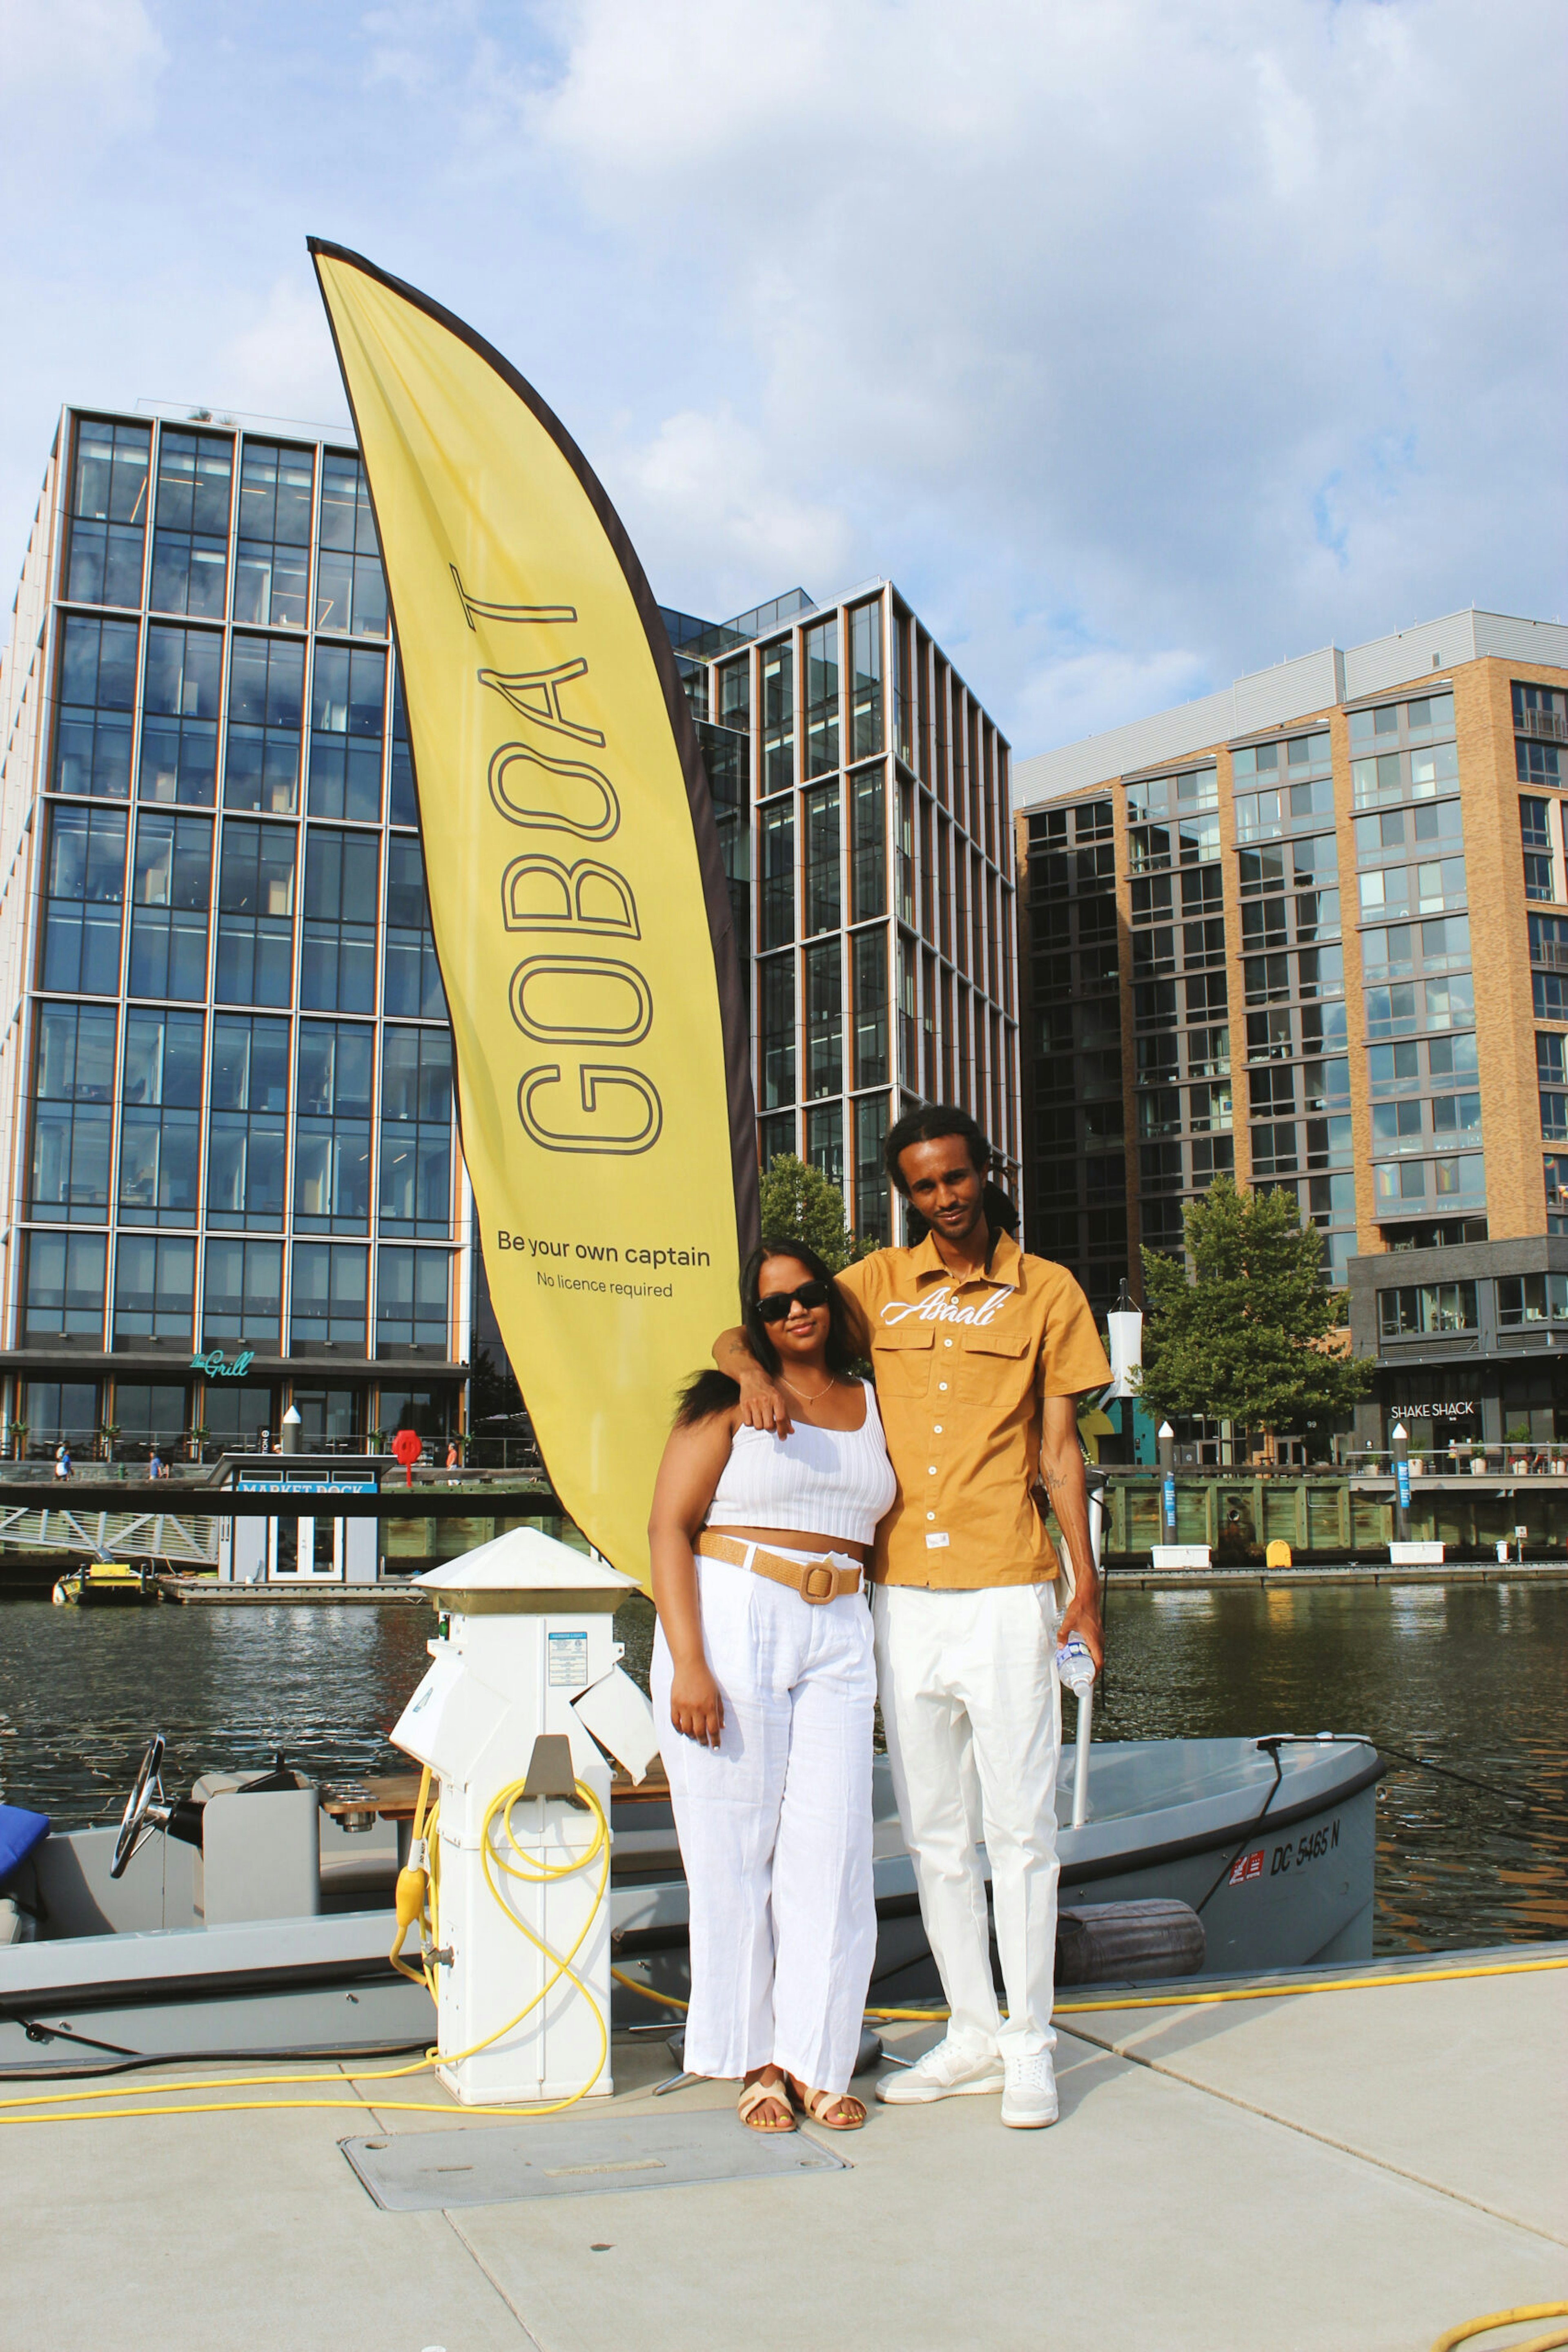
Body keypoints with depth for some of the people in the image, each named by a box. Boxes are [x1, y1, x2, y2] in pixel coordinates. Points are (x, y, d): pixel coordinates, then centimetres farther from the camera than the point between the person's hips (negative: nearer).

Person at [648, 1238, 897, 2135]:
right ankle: (759, 2059, 14)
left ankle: (814, 2058, 12)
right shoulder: (729, 1401, 2)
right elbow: (670, 1529, -4)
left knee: (830, 1844, -1)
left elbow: (895, 1526, 21)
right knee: (735, 1847, 0)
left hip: (839, 1639, 4)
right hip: (730, 1623, -3)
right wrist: (687, 1664, -13)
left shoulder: (874, 1404, 14)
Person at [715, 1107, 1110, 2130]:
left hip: (1007, 1595, -3)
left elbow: (1059, 1448, 4)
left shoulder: (1046, 1291, 4)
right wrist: (754, 1370, -18)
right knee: (935, 1832, 11)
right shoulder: (881, 1283, 9)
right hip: (903, 1595, 3)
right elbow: (736, 1333, 6)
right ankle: (973, 2034, 23)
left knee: (1018, 1826, 1)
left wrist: (1087, 1581, -3)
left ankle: (1031, 2047, 13)